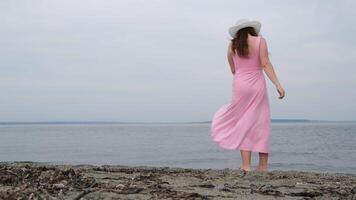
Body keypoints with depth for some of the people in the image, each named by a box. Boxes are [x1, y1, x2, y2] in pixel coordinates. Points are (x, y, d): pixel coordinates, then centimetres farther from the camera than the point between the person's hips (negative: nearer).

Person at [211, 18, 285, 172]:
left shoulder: (232, 45, 8)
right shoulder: (260, 41, 2)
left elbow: (233, 70, 11)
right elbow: (266, 64, -8)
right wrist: (278, 84, -11)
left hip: (240, 84, 1)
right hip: (257, 85, -1)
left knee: (243, 124, 5)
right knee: (261, 124, 5)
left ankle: (246, 165, -3)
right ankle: (263, 166, 5)